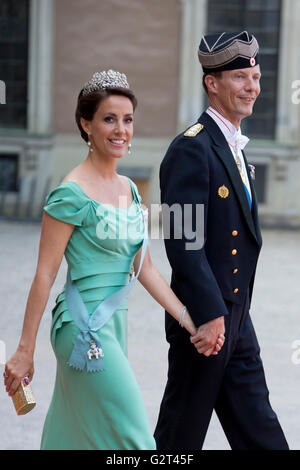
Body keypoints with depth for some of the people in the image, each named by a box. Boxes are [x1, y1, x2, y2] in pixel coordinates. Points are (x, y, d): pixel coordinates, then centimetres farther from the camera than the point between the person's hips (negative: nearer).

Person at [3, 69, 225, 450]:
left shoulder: (128, 189, 11)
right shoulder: (71, 193, -13)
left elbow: (143, 268, 14)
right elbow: (44, 274, -12)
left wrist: (188, 318, 6)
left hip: (113, 324, 8)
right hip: (85, 328, -8)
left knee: (71, 435, 15)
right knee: (130, 436, -6)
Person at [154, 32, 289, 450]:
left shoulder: (232, 148, 14)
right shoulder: (192, 149, -17)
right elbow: (183, 241, -24)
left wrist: (228, 312, 19)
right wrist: (209, 316, -26)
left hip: (234, 318, 9)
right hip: (205, 319, -9)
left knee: (259, 433, 13)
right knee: (182, 432, 5)